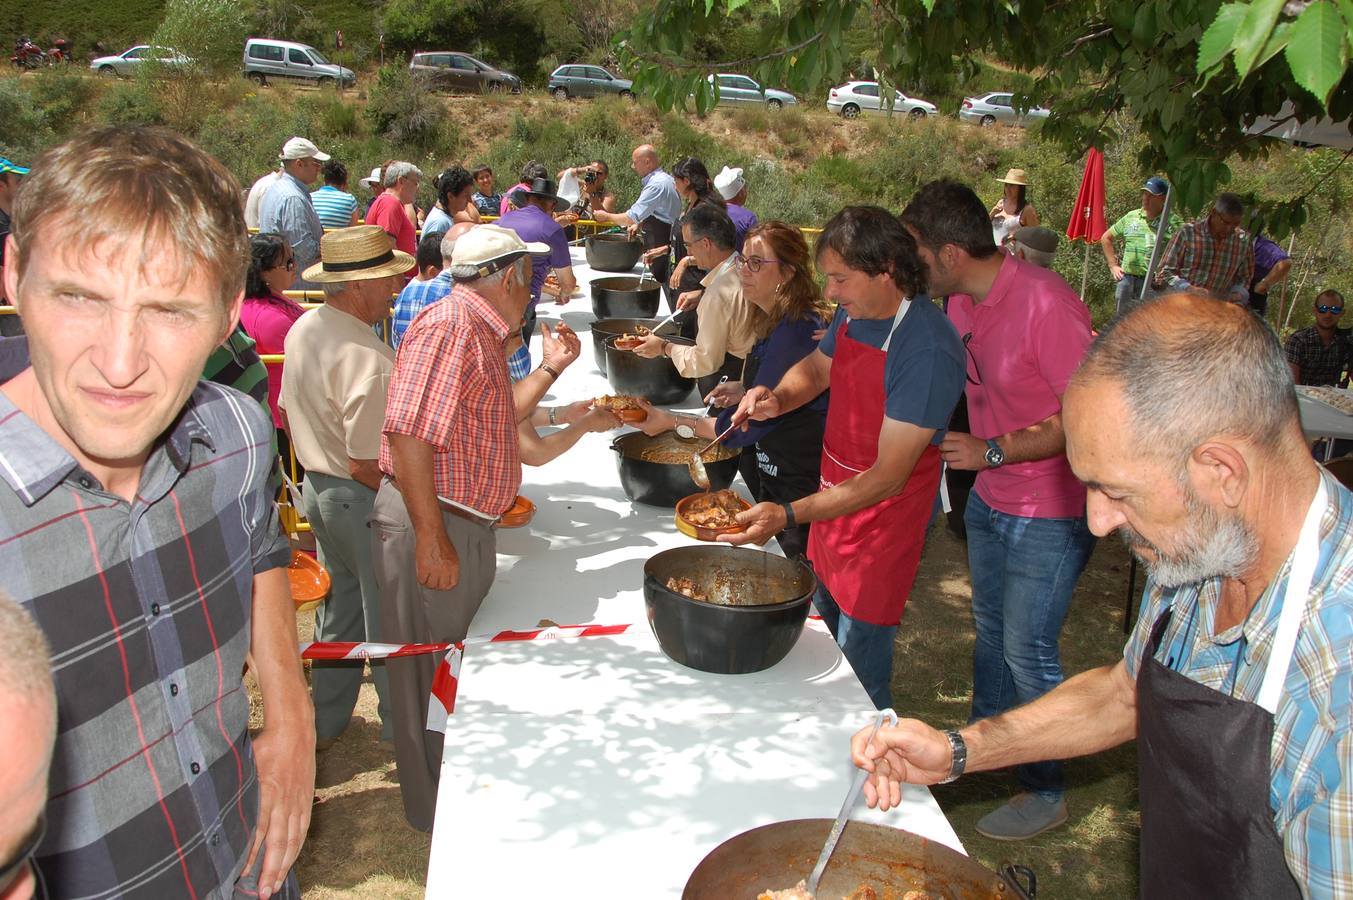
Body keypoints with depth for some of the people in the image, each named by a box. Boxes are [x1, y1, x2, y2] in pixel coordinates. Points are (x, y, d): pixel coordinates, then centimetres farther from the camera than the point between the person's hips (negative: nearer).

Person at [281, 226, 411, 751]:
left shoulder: (303, 329, 1)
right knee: (388, 619, 9)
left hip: (318, 486, 9)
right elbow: (369, 464, -27)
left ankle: (325, 725, 38)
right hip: (364, 500, -9)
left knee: (338, 609, 23)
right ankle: (403, 727, 28)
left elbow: (293, 414, 12)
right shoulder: (367, 359, -29)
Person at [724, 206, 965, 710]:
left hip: (881, 525, -8)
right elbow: (817, 367, 17)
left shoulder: (927, 351, -29)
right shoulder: (855, 311, -3)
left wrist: (790, 515, -36)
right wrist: (777, 398, -7)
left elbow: (888, 477, -29)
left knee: (859, 681, 0)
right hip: (833, 498, 8)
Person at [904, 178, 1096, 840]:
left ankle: (1046, 793, 23)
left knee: (1027, 651, 3)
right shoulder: (961, 303, 1)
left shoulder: (1045, 303, -25)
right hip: (989, 498, 8)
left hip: (1050, 511, -8)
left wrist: (993, 451, -24)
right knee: (991, 630, 21)